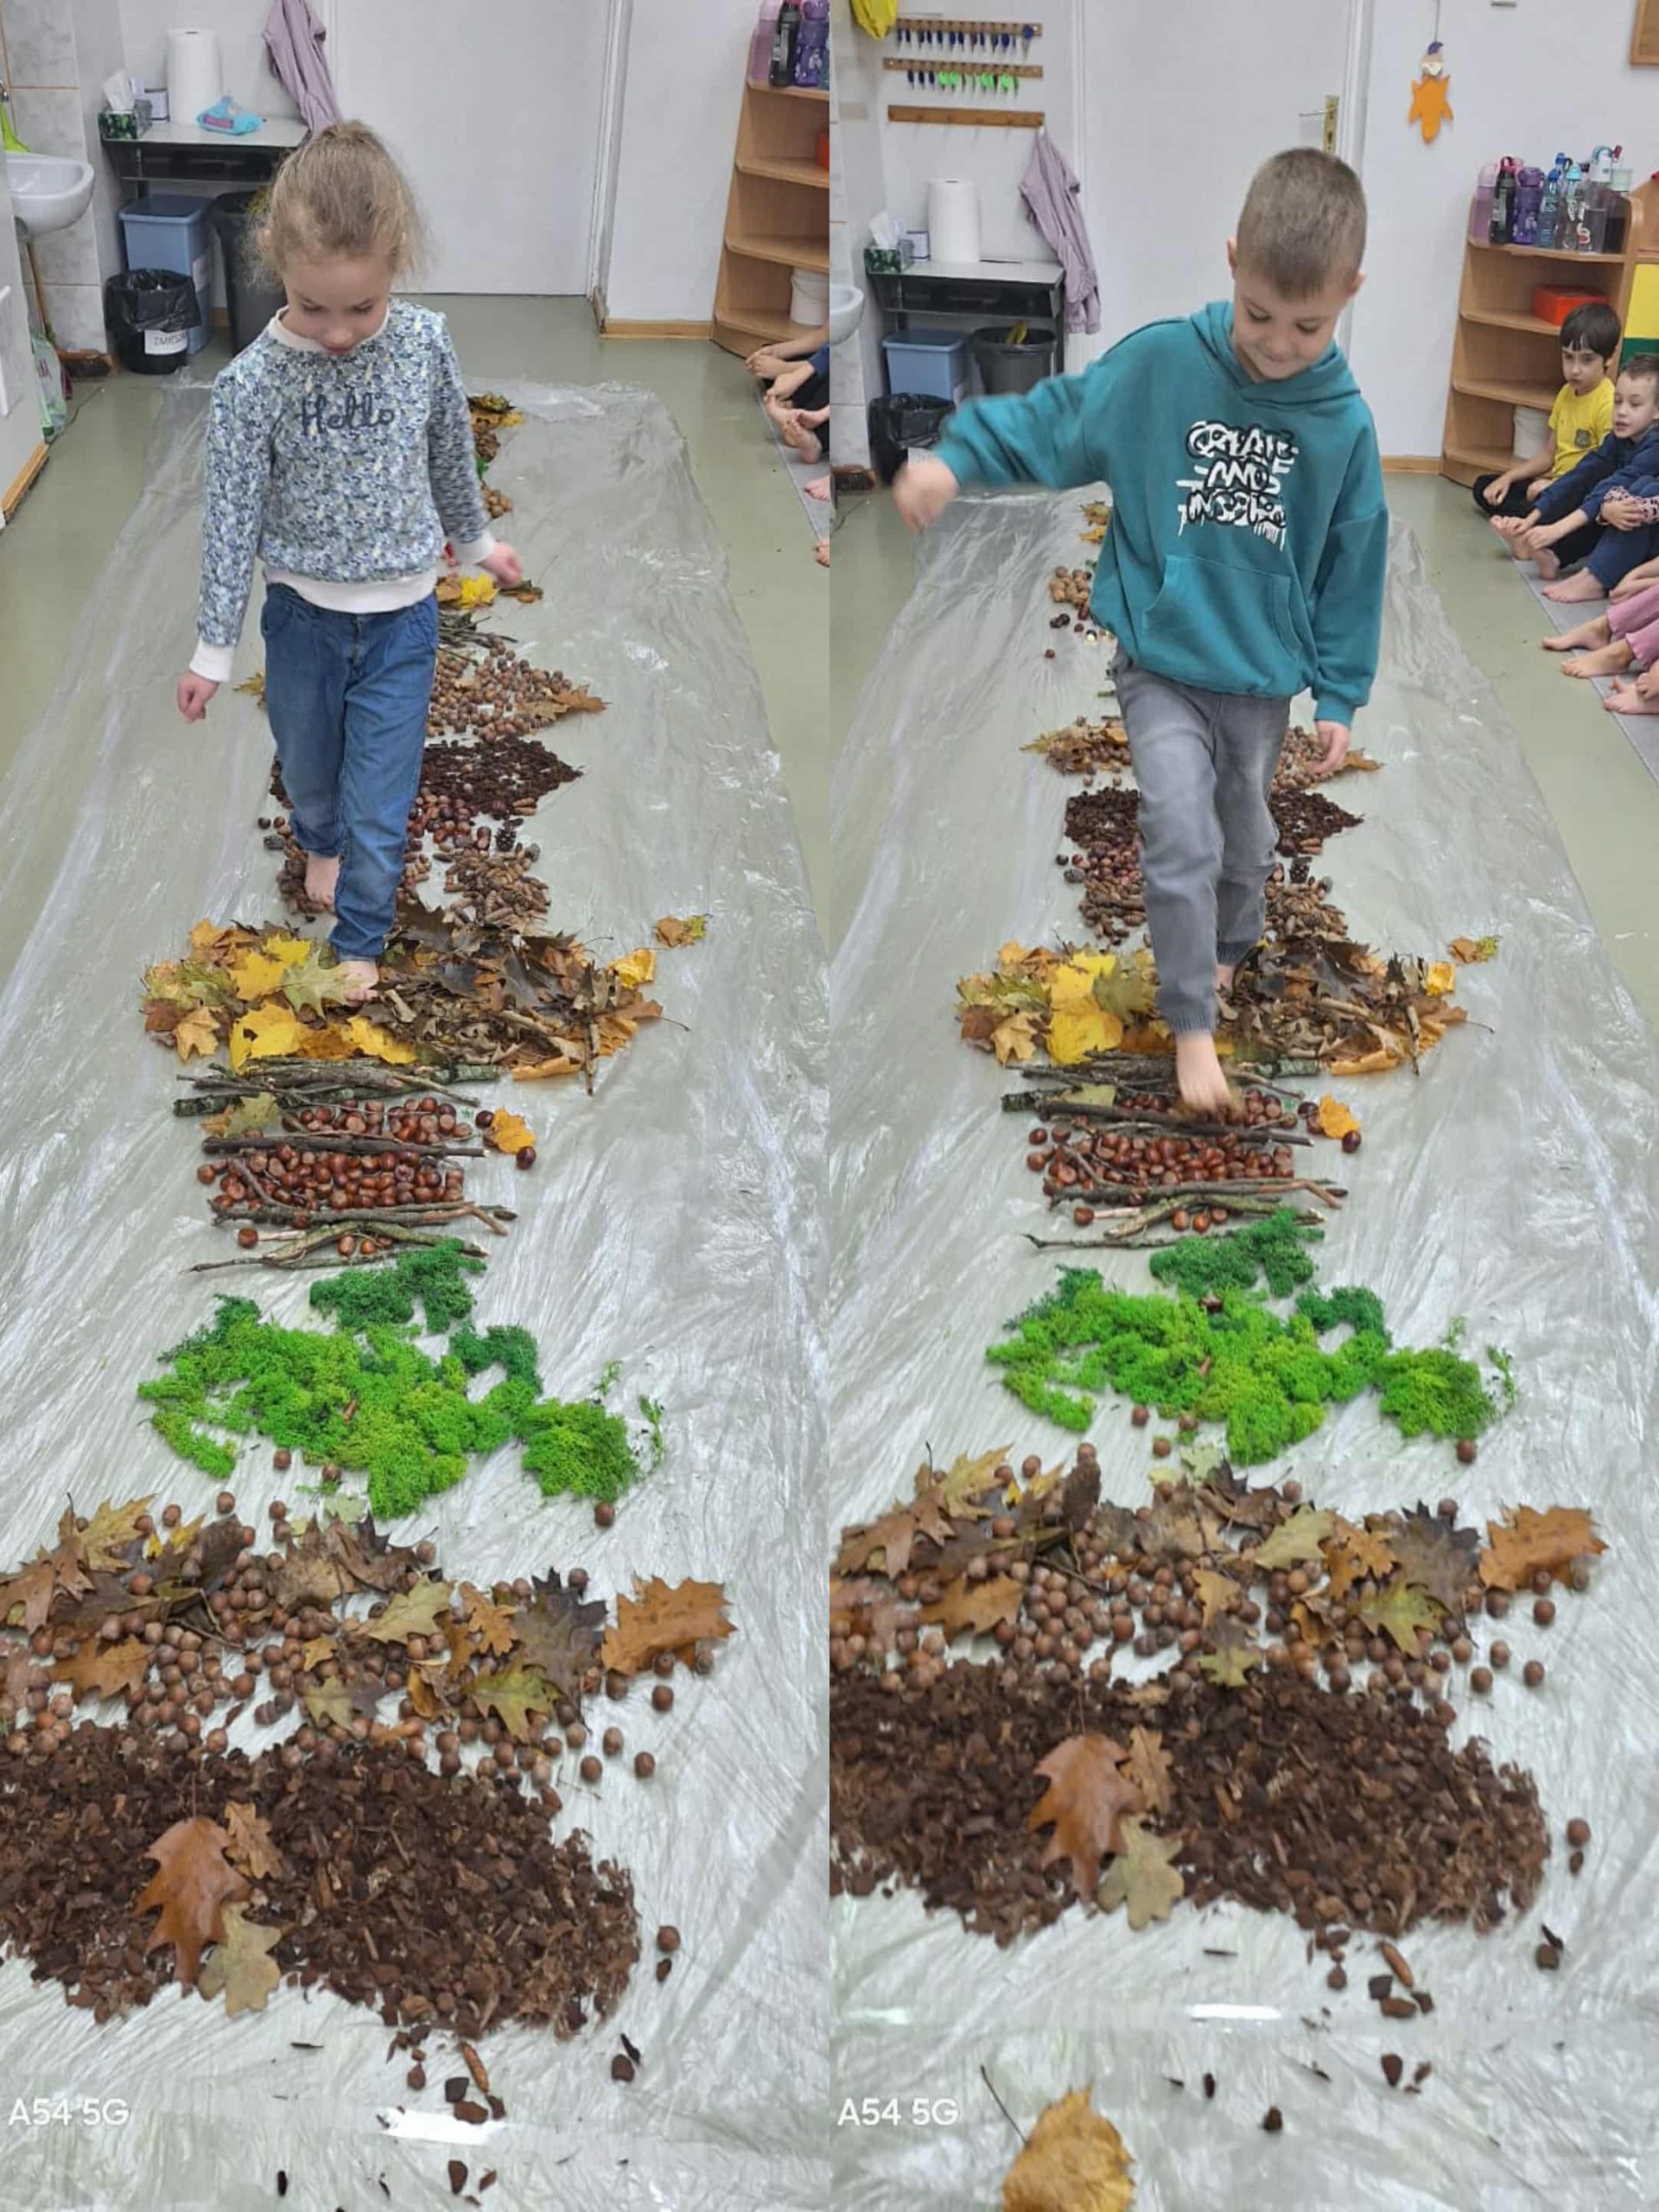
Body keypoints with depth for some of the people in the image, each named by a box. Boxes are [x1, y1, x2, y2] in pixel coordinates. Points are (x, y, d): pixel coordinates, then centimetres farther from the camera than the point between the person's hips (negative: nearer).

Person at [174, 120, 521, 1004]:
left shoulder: (425, 345, -14)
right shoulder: (250, 384, -18)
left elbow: (453, 459, 4)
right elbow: (230, 519, -10)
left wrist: (477, 543, 19)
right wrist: (214, 648, -4)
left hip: (401, 616, 0)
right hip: (301, 610, 0)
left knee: (378, 809, 2)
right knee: (306, 772, 23)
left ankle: (359, 939, 27)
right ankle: (321, 844, 58)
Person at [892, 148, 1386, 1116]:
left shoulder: (1345, 422, -8)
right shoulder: (1160, 364, -14)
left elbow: (1353, 565, 0)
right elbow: (1053, 419, -7)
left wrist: (1341, 693, 2)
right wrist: (956, 456, -22)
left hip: (1264, 678, 3)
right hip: (1160, 663, -2)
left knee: (1247, 842, 20)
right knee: (1183, 839, -12)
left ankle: (1227, 956, 48)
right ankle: (1193, 1026, 4)